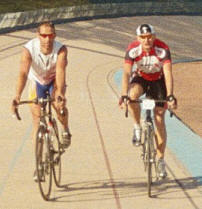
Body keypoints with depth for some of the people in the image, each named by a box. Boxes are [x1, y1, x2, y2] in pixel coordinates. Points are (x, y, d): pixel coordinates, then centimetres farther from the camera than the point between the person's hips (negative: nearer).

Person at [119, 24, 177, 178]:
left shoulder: (163, 50, -29)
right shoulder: (133, 50, -26)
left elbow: (168, 74, -35)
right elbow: (127, 73, -32)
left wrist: (170, 96, -47)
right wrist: (124, 95, -45)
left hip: (158, 80, -1)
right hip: (140, 78, 1)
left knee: (159, 120, -5)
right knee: (133, 95, -35)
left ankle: (161, 160, 4)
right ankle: (137, 127, -11)